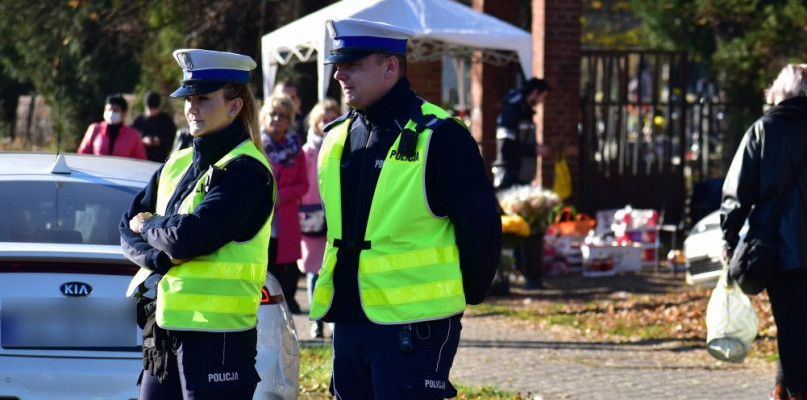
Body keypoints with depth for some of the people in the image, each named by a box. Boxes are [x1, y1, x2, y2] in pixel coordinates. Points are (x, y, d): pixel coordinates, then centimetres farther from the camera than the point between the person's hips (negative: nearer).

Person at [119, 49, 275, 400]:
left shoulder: (246, 171, -10)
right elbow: (128, 228, 12)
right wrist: (157, 255, -9)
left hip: (218, 334, -8)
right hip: (163, 328, 8)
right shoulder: (178, 165, 15)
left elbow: (189, 236, -20)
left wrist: (149, 226, -1)